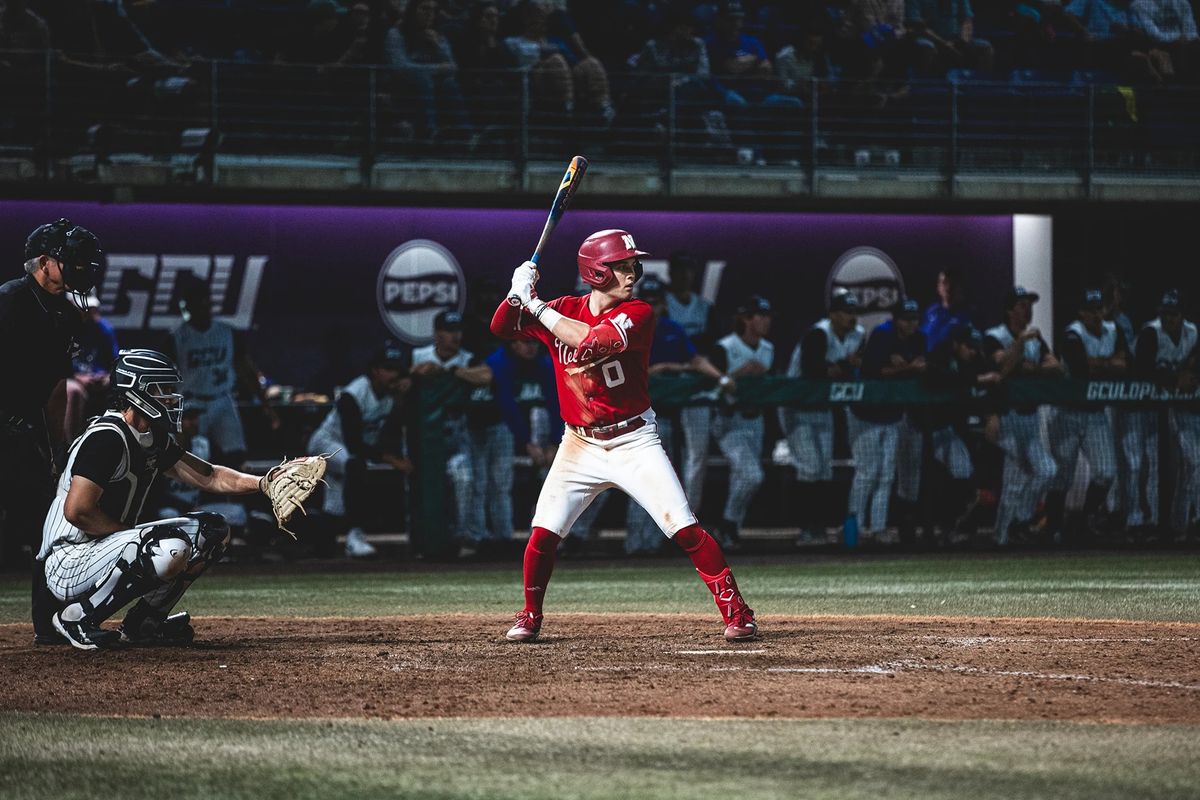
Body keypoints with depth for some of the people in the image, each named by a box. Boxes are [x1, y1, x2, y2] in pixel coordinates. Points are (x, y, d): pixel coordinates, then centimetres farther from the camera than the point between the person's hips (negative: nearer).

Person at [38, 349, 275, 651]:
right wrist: (131, 534, -15)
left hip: (104, 552, 10)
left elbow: (207, 476, 13)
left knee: (213, 529, 6)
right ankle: (78, 617, -16)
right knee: (172, 546, -33)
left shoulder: (155, 441, 11)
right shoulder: (107, 437, -19)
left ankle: (143, 623, 7)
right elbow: (77, 510, -26)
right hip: (68, 565, -10)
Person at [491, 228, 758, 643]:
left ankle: (736, 611, -3)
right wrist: (518, 294, -20)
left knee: (684, 528, -10)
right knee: (543, 533, -6)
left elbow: (591, 339, -28)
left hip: (634, 442, -2)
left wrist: (535, 303, -23)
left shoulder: (637, 314, -12)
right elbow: (501, 327, 0)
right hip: (580, 445, 2)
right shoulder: (562, 311, 0)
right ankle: (530, 616, 15)